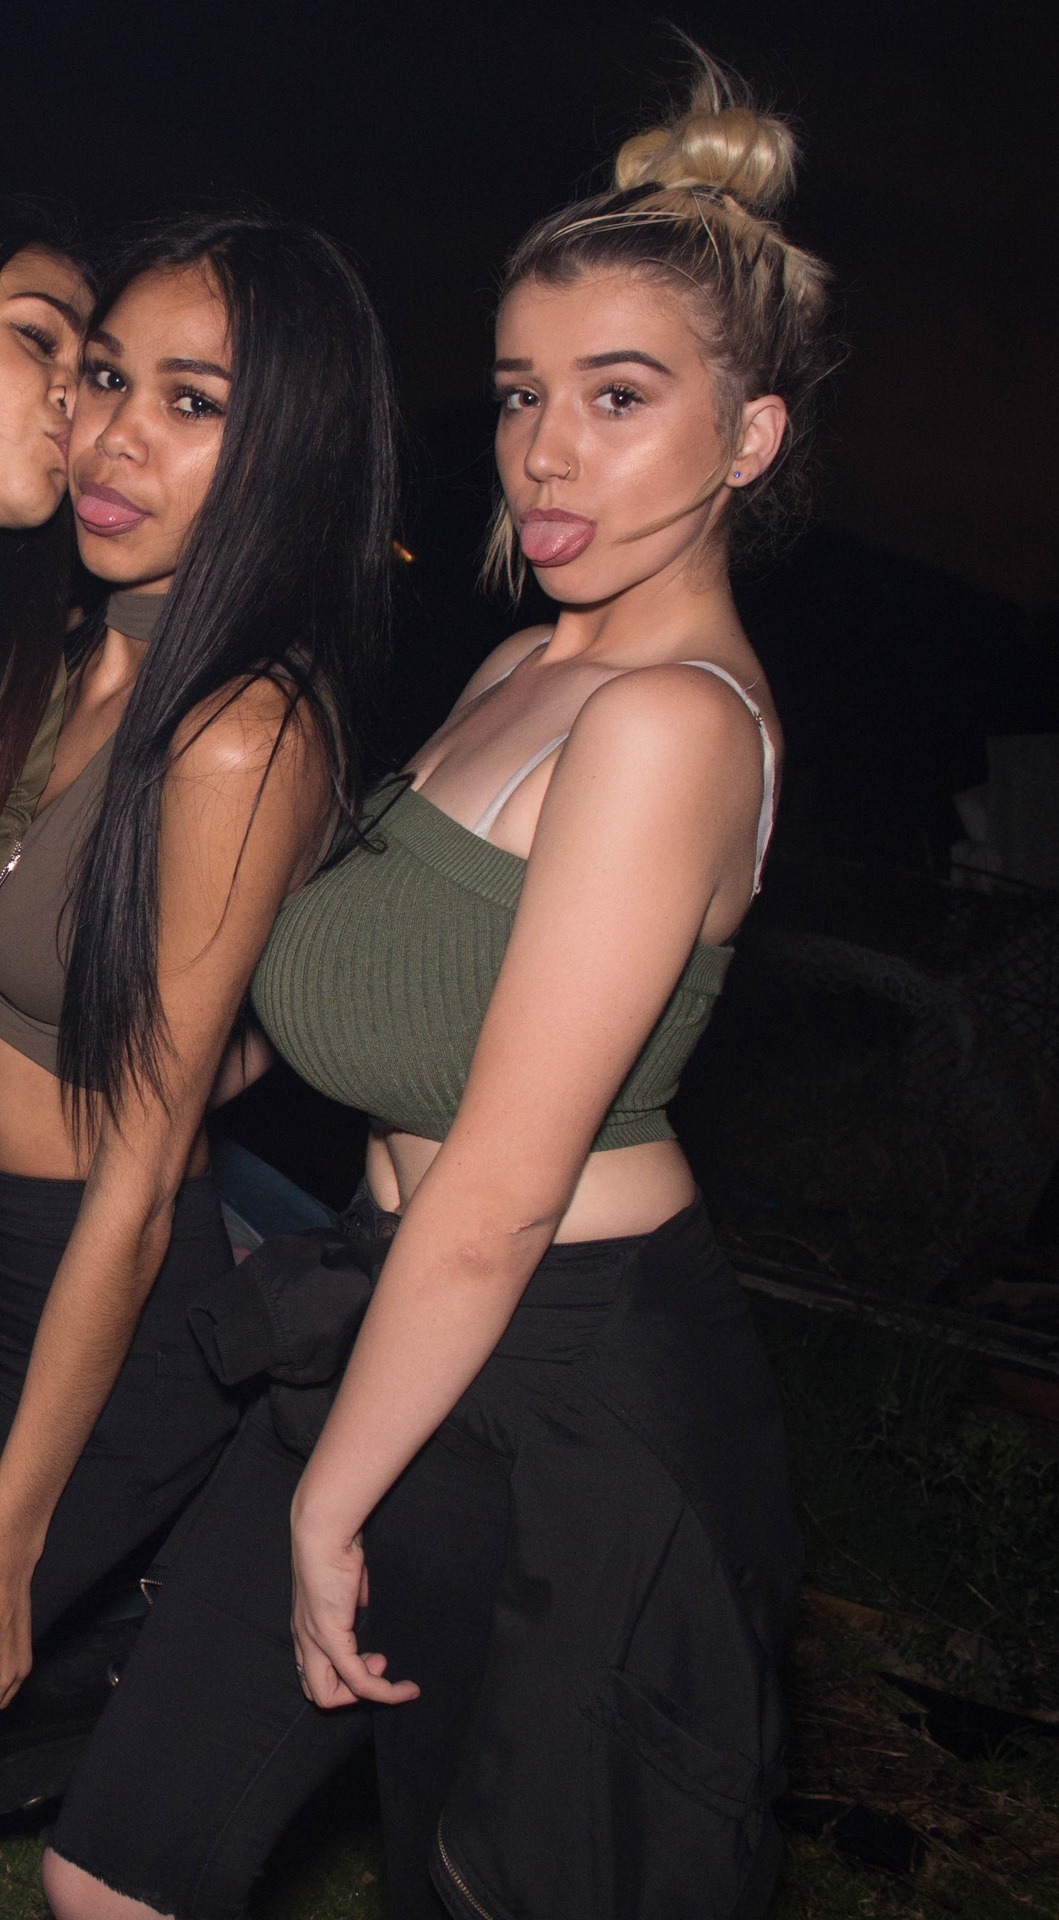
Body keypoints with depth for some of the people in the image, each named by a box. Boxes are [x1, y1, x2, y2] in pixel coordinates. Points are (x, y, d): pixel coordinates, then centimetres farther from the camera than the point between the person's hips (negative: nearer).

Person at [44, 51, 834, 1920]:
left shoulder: (670, 720, -23)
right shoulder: (532, 665, 6)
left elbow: (496, 1203, -22)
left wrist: (329, 1505, -13)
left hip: (562, 1387, -8)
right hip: (411, 1315, 8)